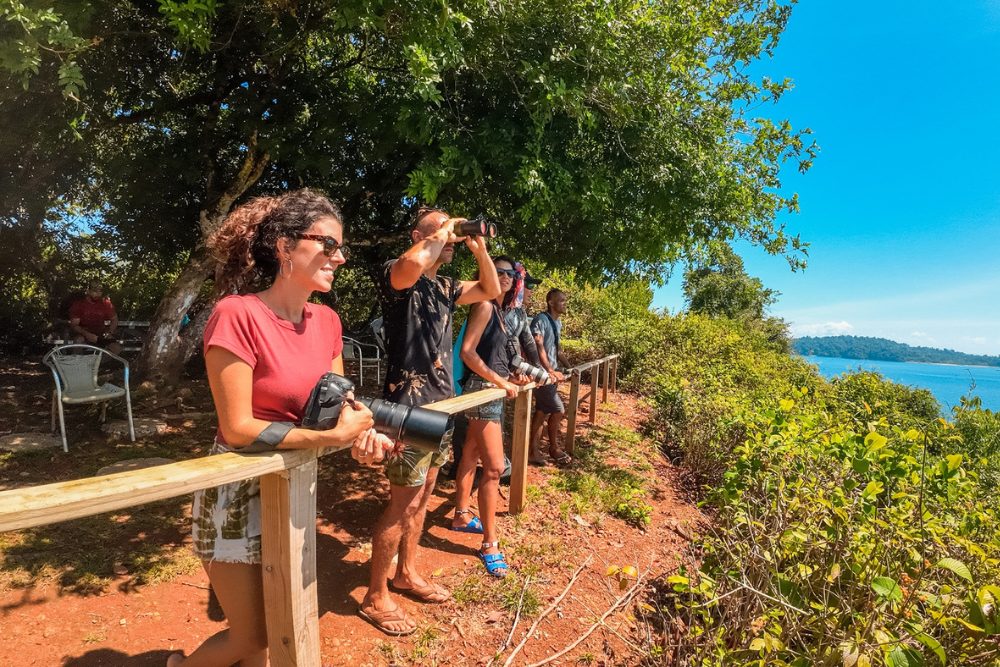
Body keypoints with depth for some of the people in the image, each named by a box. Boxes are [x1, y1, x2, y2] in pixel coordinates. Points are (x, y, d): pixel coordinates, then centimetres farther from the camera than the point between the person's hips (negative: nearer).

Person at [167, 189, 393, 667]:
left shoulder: (327, 321, -3)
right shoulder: (237, 314, -23)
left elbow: (337, 404, 4)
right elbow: (238, 429, -25)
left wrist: (362, 433, -17)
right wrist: (336, 435, -27)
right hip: (238, 494, -6)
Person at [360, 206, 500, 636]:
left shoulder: (444, 287, 12)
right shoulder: (399, 276, -12)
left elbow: (491, 290, 22)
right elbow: (413, 263, -38)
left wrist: (480, 249, 7)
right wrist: (441, 231, -18)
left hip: (441, 404, 9)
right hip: (409, 407, -9)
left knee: (421, 498, 19)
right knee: (402, 504, 0)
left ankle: (406, 574, 37)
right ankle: (375, 597, 18)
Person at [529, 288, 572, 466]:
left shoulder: (558, 322, 12)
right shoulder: (541, 320, -16)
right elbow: (539, 348, -23)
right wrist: (550, 371, -27)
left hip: (551, 372, 9)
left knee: (542, 411, 10)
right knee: (558, 410, -4)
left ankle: (534, 451, 16)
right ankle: (554, 448, 15)